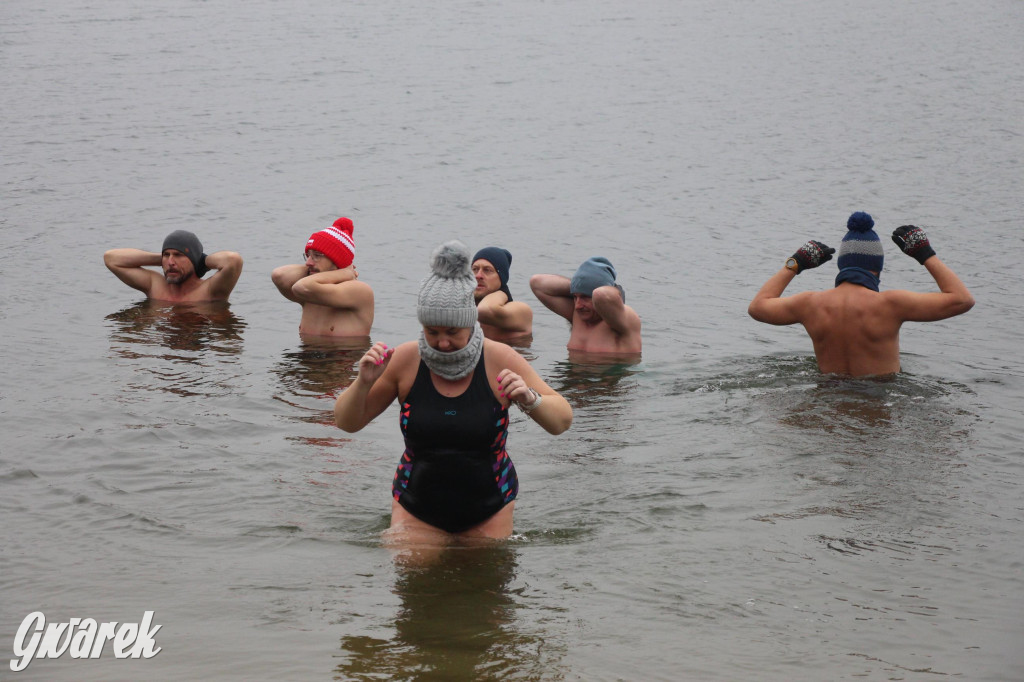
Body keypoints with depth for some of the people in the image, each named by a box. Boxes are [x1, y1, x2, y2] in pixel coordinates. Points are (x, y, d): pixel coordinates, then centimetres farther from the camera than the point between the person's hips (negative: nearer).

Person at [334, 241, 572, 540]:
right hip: (416, 509, 0)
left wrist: (530, 400, -28)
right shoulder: (406, 359, -9)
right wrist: (364, 382, -21)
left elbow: (562, 420, -7)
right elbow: (348, 422, -1)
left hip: (488, 511, 0)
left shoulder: (499, 360, -11)